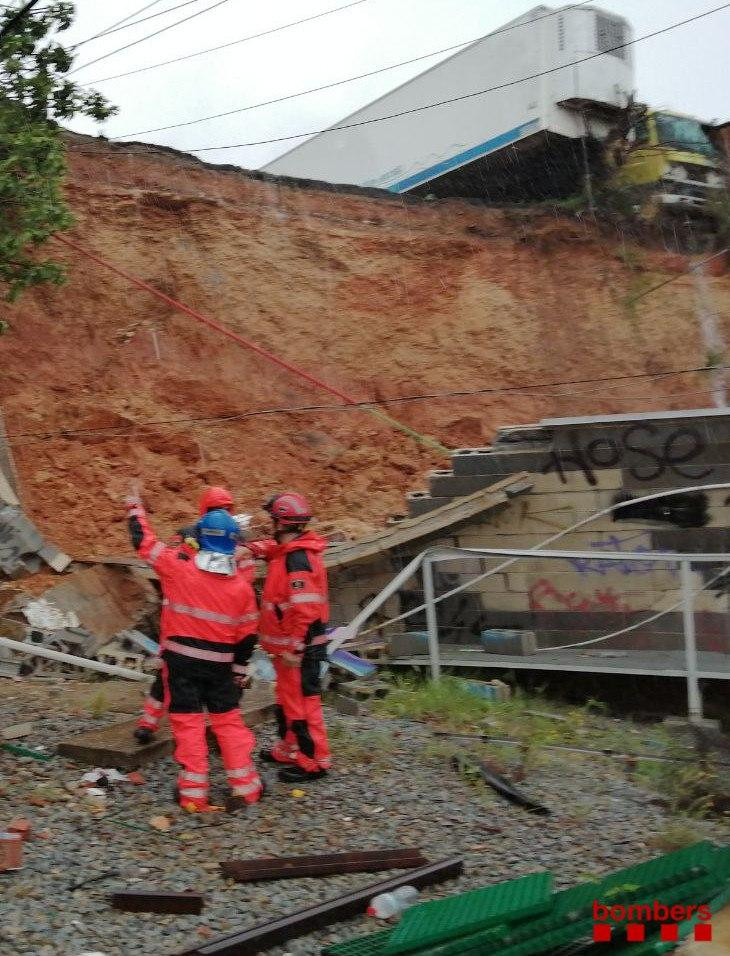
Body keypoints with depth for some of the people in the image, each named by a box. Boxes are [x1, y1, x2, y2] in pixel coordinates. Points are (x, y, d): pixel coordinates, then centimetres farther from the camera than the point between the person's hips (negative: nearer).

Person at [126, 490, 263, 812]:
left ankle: (193, 792, 9)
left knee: (188, 723, 6)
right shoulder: (242, 585, -3)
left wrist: (135, 508, 15)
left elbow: (144, 542, -1)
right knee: (228, 720, 13)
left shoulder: (179, 568, -12)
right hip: (219, 665, 2)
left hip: (180, 660, -2)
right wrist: (240, 670, 15)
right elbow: (247, 635, 3)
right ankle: (244, 787, 16)